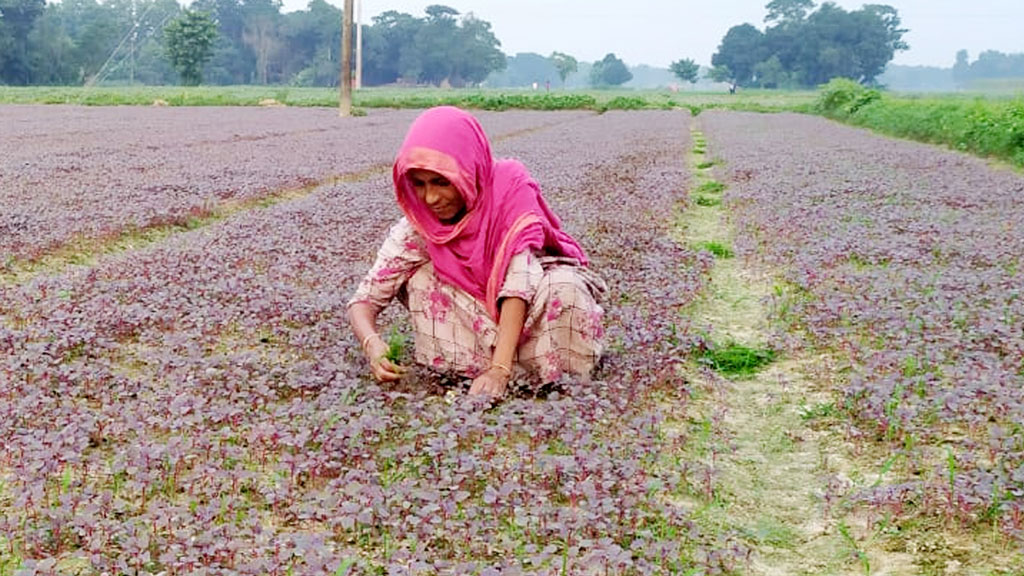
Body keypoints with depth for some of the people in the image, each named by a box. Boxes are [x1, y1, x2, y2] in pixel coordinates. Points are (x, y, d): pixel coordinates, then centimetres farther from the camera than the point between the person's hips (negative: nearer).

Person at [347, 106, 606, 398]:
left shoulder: (510, 186, -28)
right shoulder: (417, 227, -19)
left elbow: (519, 279, -35)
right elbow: (363, 300, -18)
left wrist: (499, 370, -45)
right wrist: (372, 344, -42)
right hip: (476, 312, 3)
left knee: (564, 286, -35)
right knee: (421, 278, -23)